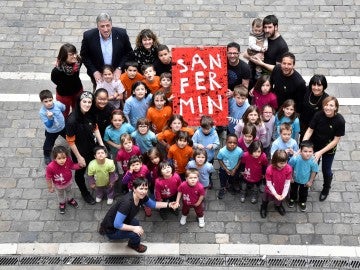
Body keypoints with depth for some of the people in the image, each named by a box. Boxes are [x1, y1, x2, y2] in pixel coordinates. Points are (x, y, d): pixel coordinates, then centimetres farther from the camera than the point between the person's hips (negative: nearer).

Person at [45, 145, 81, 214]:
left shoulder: (68, 161, -34)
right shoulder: (50, 167, -43)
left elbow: (72, 166, -9)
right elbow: (48, 178, -26)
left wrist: (79, 165, -27)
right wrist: (50, 187, -12)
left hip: (68, 182, 2)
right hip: (58, 185, -2)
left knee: (69, 191, 35)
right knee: (60, 194, 31)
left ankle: (70, 200, 67)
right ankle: (62, 203, 63)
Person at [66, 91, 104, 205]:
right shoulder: (72, 120, -33)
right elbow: (70, 141, -23)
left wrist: (101, 144, -3)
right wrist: (79, 157, -15)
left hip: (93, 148, 5)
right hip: (80, 151, -5)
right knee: (80, 172, 22)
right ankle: (85, 193, 48)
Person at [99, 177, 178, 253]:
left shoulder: (142, 197, -12)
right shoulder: (127, 202, -36)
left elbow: (153, 204, 7)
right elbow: (117, 224, -34)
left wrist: (168, 204, -5)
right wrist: (134, 228, -27)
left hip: (120, 223, 8)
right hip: (111, 230, -8)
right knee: (137, 232, -19)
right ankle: (134, 245, 13)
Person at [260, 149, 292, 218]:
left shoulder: (288, 168, -29)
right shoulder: (269, 169, -35)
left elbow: (287, 183, -18)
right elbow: (269, 184, -23)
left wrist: (284, 194, -21)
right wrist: (275, 194, -21)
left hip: (281, 191, 2)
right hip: (271, 191, -2)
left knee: (279, 202, 33)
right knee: (266, 200, 28)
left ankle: (278, 206, 67)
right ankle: (263, 208, 61)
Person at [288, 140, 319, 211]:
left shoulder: (313, 161, -34)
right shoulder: (295, 158, -37)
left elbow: (314, 171, -15)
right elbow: (290, 168, -17)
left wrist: (310, 181, -4)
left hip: (305, 181, 0)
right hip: (295, 179, 0)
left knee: (303, 192, 28)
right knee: (293, 190, 29)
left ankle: (302, 202, 57)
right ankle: (292, 199, 60)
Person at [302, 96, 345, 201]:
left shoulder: (339, 120, -27)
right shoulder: (318, 115, -24)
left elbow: (336, 140, -20)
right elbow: (310, 130, -15)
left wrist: (320, 152, -22)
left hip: (329, 149, -1)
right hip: (314, 146, 1)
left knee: (326, 170, 14)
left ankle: (326, 190, 44)